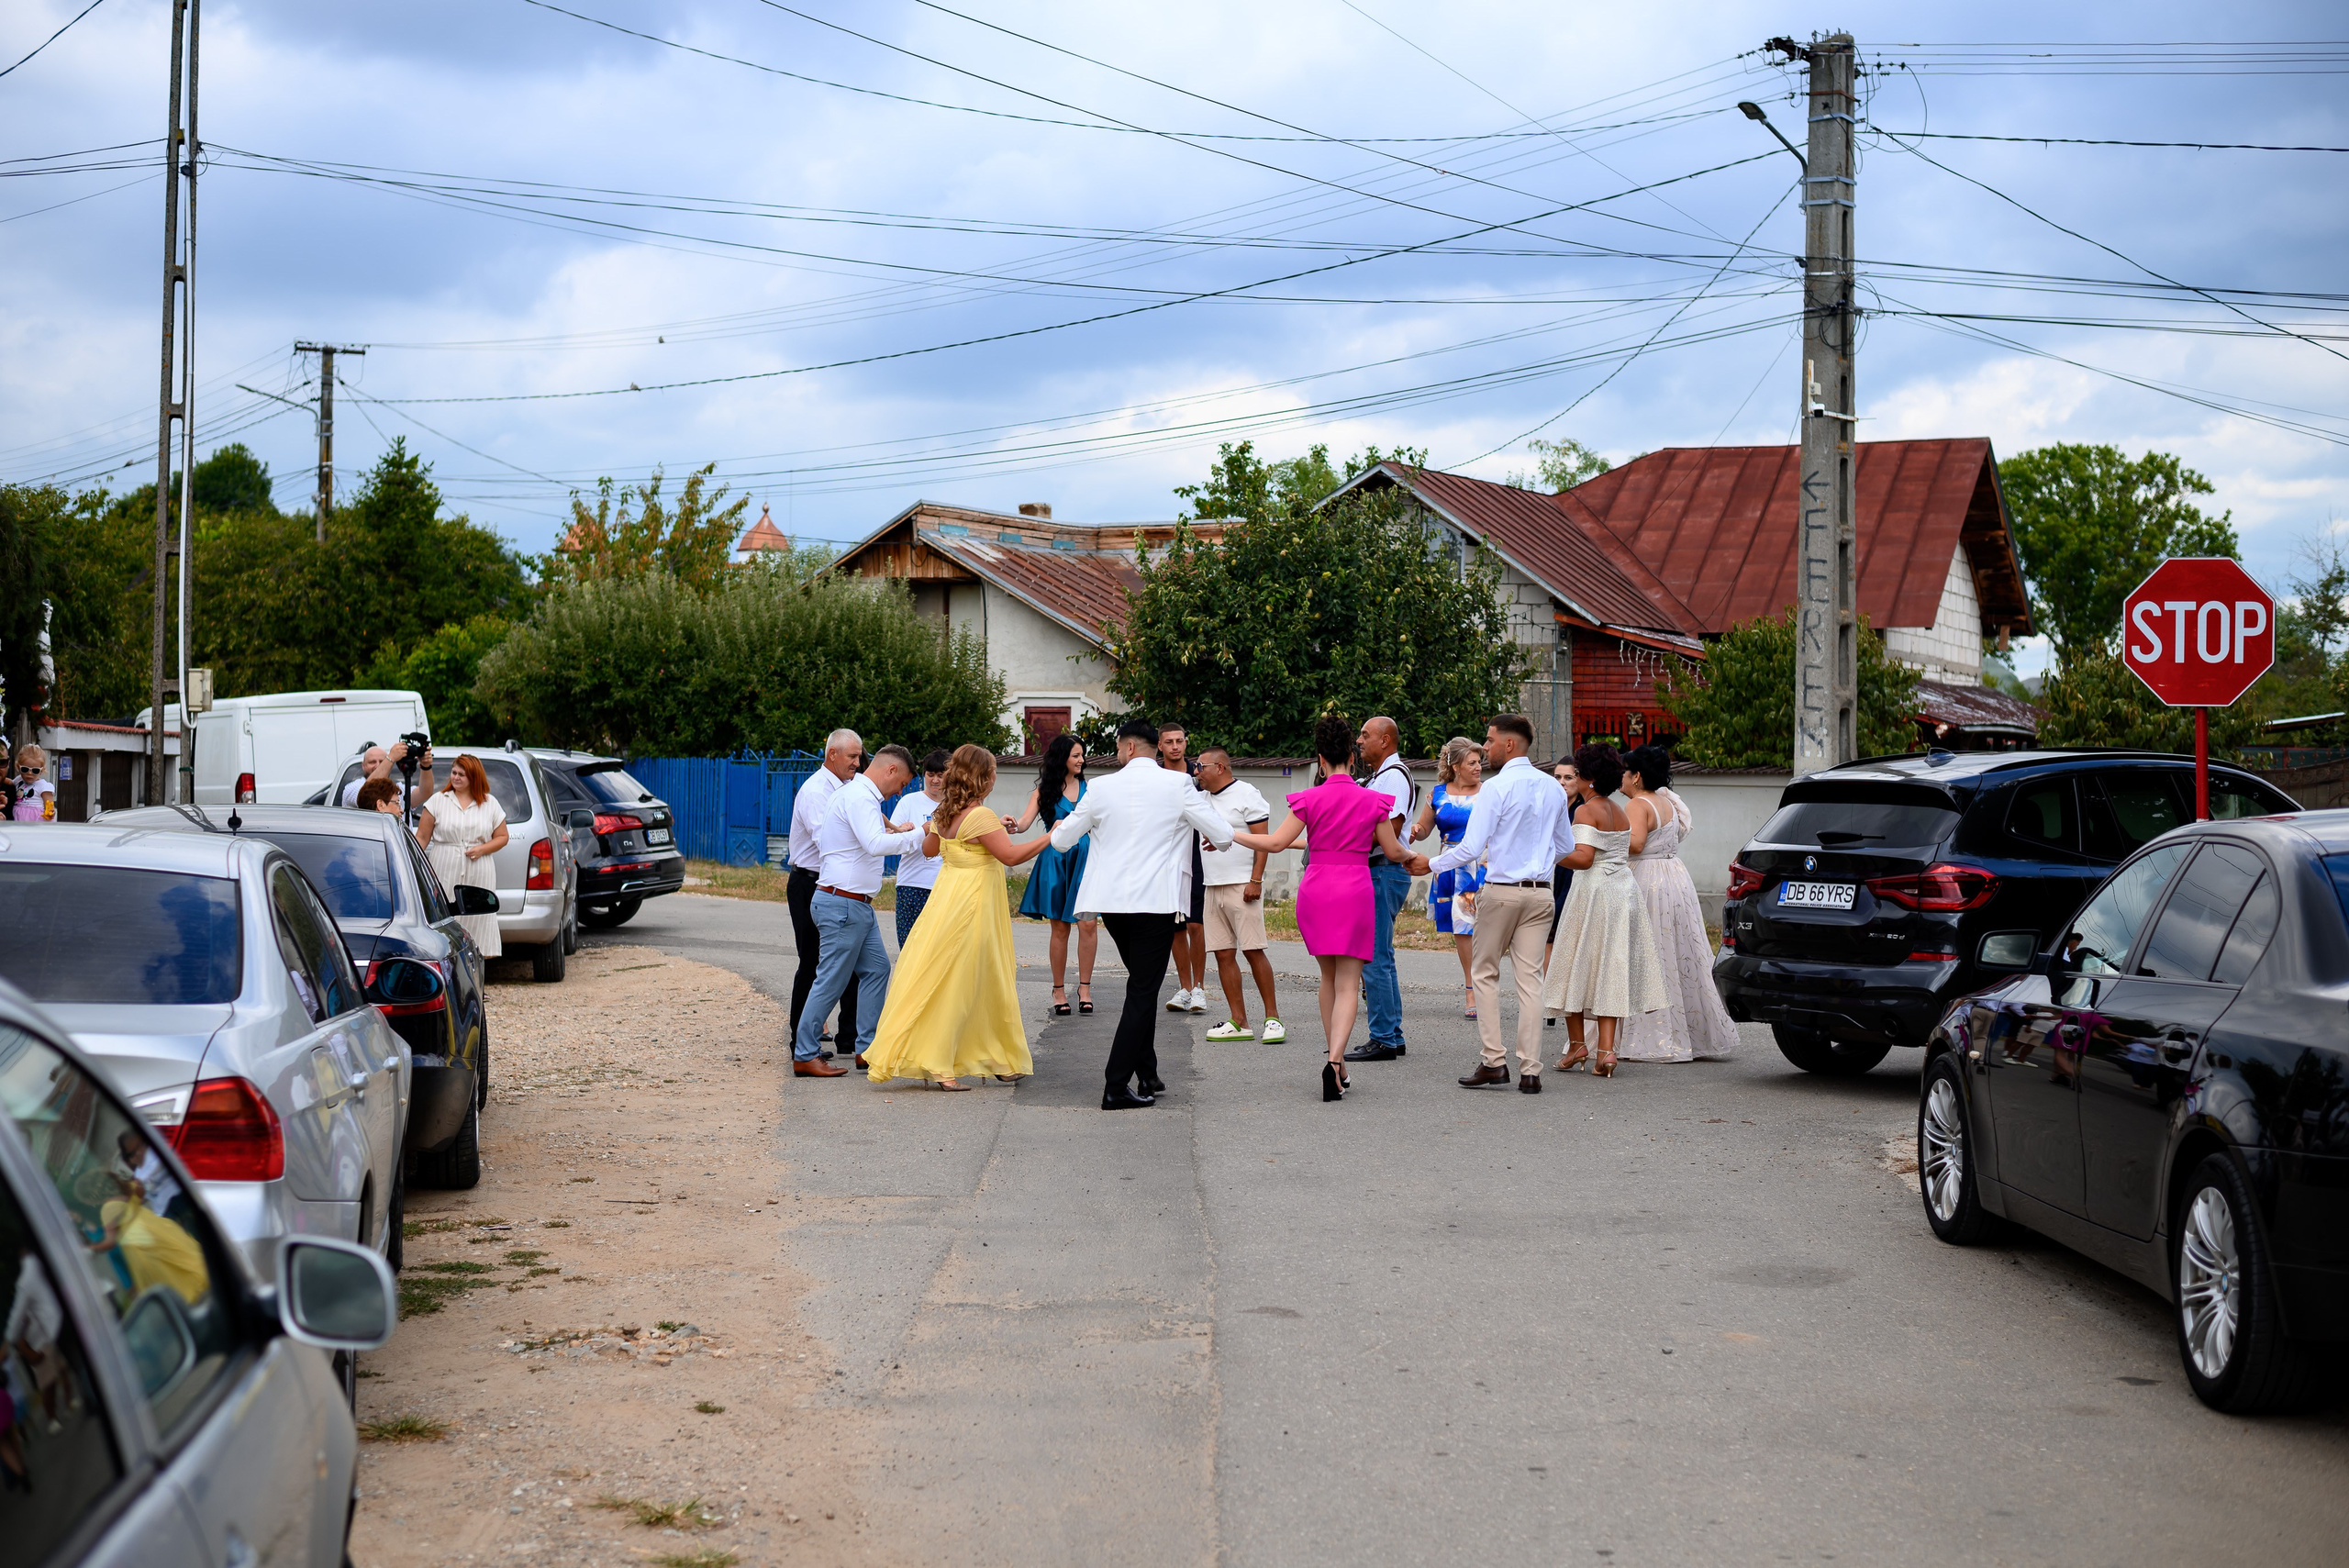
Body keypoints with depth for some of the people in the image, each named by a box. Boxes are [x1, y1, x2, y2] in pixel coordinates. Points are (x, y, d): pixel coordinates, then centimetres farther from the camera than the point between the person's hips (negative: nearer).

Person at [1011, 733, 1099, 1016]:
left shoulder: (1088, 788, 10)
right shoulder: (1045, 791, 4)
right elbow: (1024, 823, -6)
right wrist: (1012, 825, -28)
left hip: (1085, 859, 1)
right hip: (1055, 862, -1)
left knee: (1088, 923, -10)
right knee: (1060, 927, 1)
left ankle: (1084, 986, -3)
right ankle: (1059, 990, 10)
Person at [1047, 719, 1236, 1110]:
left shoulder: (1103, 788, 3)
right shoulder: (1177, 784, -5)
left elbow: (1061, 840, 13)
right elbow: (1224, 835, -5)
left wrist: (1060, 828, 37)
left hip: (1112, 902, 4)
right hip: (1155, 901, -4)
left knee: (1142, 985, 21)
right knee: (1143, 992, 0)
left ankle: (1147, 1075, 23)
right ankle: (1116, 1087, -5)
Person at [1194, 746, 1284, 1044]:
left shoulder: (1246, 794, -5)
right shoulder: (1203, 799, 17)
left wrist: (1255, 881, -16)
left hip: (1242, 885, -7)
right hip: (1213, 886, 7)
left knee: (1253, 950, -9)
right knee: (1223, 954, 3)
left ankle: (1273, 1018, -2)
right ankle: (1239, 1022, 6)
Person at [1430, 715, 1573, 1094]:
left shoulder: (1495, 788, -12)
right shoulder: (1553, 788, 8)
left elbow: (1470, 848, -15)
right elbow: (1566, 847, 19)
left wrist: (1431, 864, -1)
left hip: (1501, 891, -5)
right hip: (1540, 892, 5)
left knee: (1485, 973, 9)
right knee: (1530, 978, 5)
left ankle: (1493, 1062, 3)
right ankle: (1530, 1071, 2)